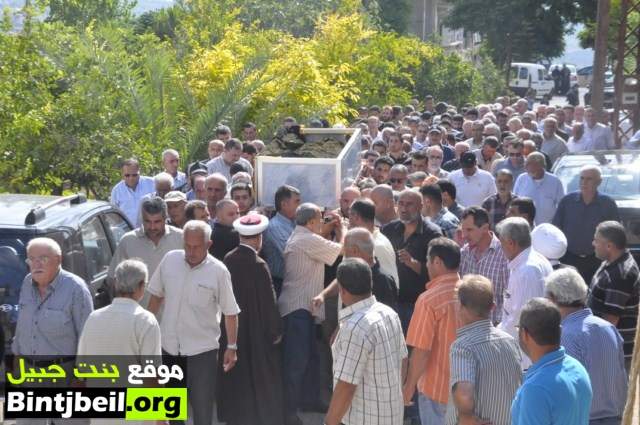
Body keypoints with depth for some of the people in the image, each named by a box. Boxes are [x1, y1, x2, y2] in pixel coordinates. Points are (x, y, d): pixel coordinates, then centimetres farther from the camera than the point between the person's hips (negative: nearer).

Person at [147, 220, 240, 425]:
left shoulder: (218, 271, -14)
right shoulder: (170, 260, -5)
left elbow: (230, 312, -7)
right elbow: (156, 295, 8)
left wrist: (232, 347, -6)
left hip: (202, 349, -3)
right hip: (169, 345, 4)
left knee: (202, 404, 5)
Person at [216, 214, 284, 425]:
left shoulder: (228, 260, -8)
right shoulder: (258, 265, -22)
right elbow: (268, 301, -17)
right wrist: (275, 331, -4)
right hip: (256, 331, -5)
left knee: (234, 376, 19)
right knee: (261, 379, 10)